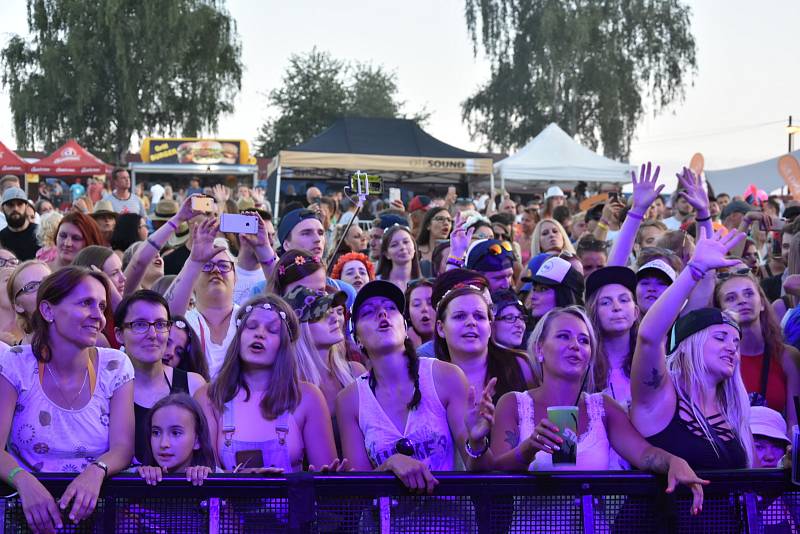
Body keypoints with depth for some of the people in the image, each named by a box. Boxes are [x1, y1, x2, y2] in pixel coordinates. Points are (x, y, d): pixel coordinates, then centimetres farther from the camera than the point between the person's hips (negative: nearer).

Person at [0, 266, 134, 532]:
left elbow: (122, 448, -5)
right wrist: (24, 480, -30)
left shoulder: (115, 366, 0)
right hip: (31, 509, 0)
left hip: (92, 509, 0)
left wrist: (96, 471, -26)